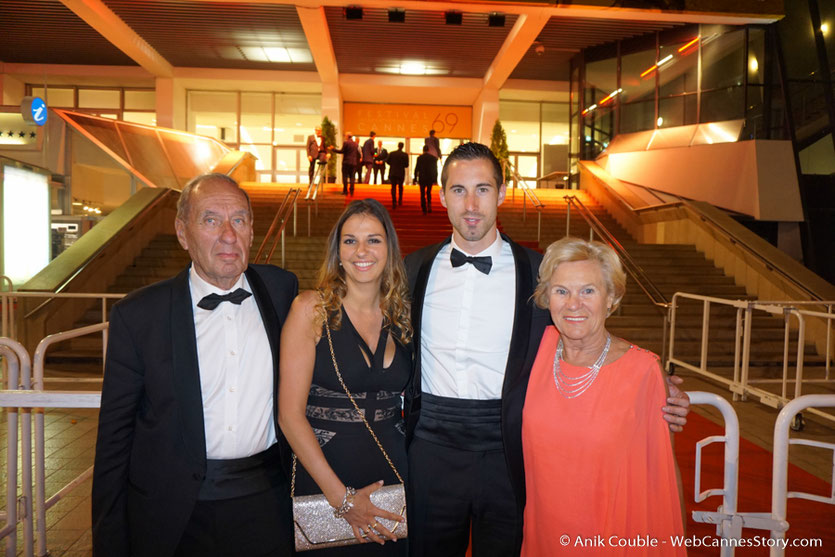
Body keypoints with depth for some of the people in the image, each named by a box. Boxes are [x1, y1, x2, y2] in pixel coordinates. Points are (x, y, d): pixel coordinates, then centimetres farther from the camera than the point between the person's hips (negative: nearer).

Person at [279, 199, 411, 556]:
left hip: (393, 474, 4)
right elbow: (290, 414, -12)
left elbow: (408, 401, 10)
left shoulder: (402, 314, 3)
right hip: (323, 474, -3)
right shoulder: (311, 309, -9)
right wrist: (342, 497, -14)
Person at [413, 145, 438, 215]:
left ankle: (424, 209, 2)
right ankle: (429, 204, -6)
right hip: (430, 178, 1)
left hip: (422, 178, -1)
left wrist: (415, 179, 5)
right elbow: (435, 169, 2)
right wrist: (435, 180, 8)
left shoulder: (419, 158, -4)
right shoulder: (433, 158, 0)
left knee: (423, 194, 6)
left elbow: (416, 169, -2)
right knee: (429, 192, 17)